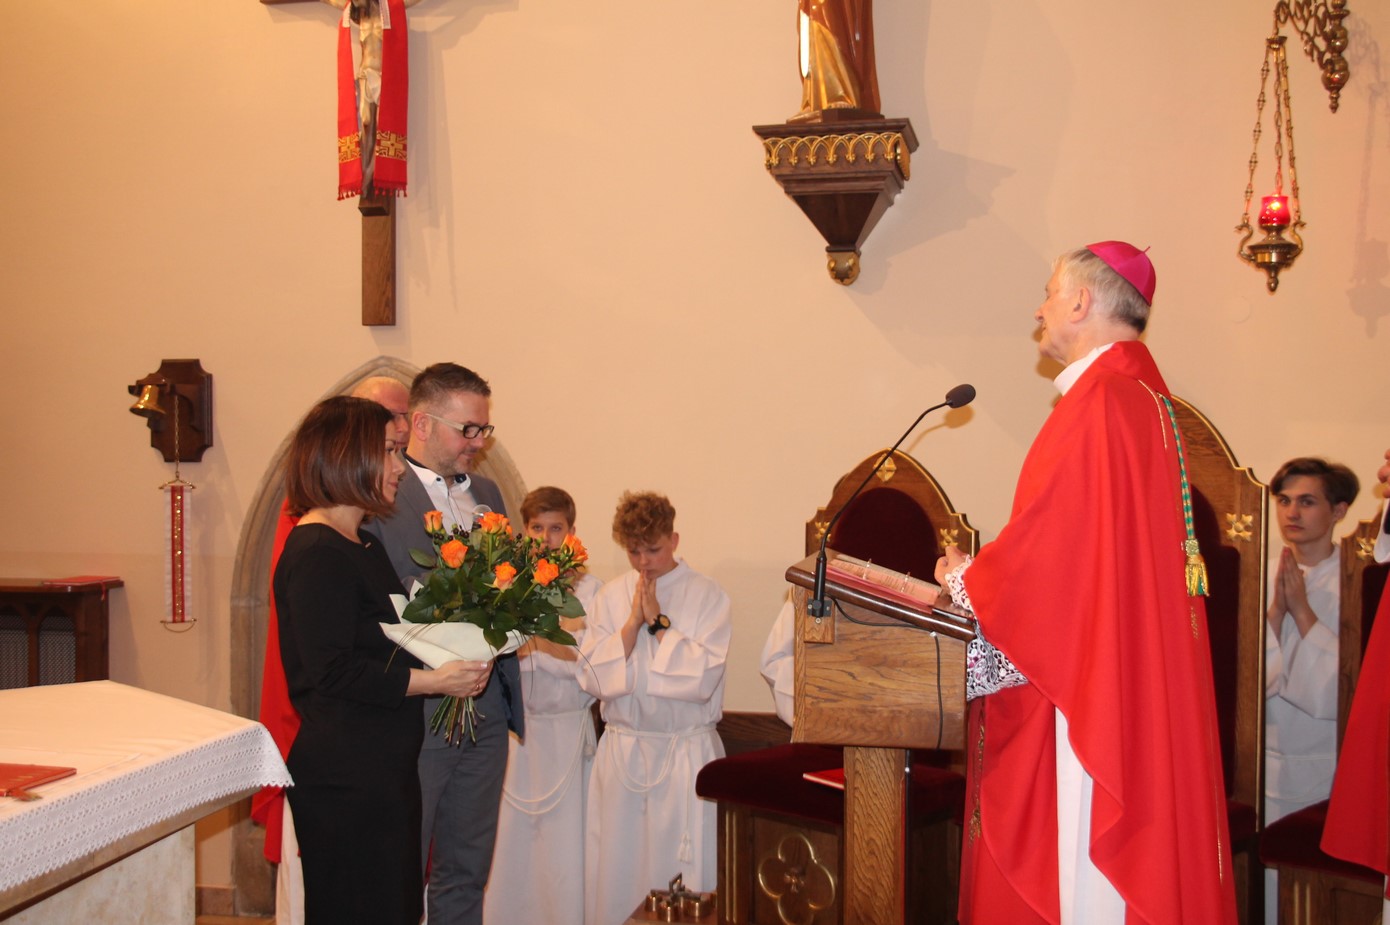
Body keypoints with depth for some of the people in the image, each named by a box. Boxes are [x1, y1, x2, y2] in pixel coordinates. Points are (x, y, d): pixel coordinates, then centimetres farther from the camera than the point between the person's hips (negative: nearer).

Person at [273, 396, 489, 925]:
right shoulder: (317, 553, -16)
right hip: (344, 777, -10)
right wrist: (433, 679, -18)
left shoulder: (363, 545, 15)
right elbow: (331, 671, -22)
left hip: (384, 768, 10)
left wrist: (457, 655, 6)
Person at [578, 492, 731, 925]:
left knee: (682, 869, 0)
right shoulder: (611, 596, 6)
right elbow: (594, 679, -2)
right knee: (616, 868, 8)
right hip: (622, 752, 3)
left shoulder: (707, 595, -3)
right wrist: (634, 622, -10)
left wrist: (659, 621, -11)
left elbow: (703, 679, -13)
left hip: (687, 751, -3)